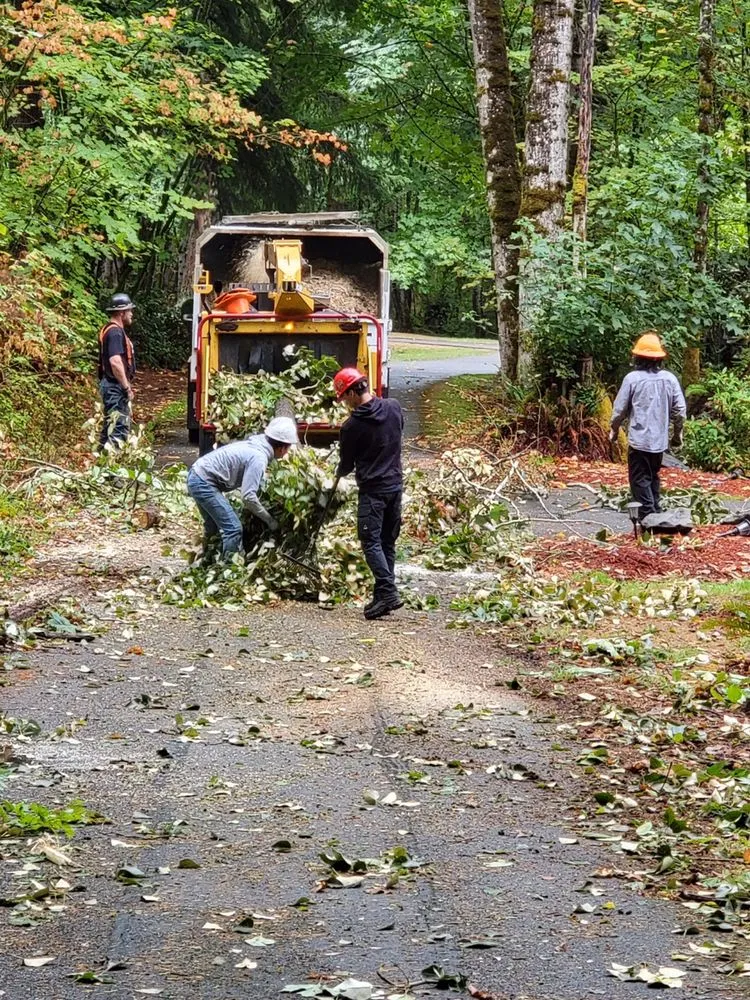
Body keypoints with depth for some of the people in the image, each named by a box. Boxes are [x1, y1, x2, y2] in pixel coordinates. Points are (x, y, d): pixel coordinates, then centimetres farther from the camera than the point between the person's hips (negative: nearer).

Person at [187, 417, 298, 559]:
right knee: (233, 529, -11)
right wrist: (269, 520, -12)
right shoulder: (259, 458, -20)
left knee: (214, 527, 24)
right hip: (204, 482, -10)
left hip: (198, 476, 10)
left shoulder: (256, 446, 8)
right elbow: (248, 497, -23)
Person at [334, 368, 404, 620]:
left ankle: (387, 592, -18)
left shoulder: (352, 425, -12)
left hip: (372, 490, -6)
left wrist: (340, 473, 22)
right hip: (395, 485, 6)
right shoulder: (394, 408, 2)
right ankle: (383, 596, 14)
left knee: (371, 542, -5)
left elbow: (346, 465, 0)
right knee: (388, 542, 11)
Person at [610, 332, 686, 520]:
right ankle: (656, 514, 22)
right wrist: (677, 433, 16)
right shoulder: (669, 378, -1)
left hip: (639, 439, -4)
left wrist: (614, 429, 13)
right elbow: (680, 410, 1)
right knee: (653, 477, 20)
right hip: (660, 439, 4)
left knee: (640, 480, 1)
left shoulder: (632, 378, -11)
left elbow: (620, 409, -5)